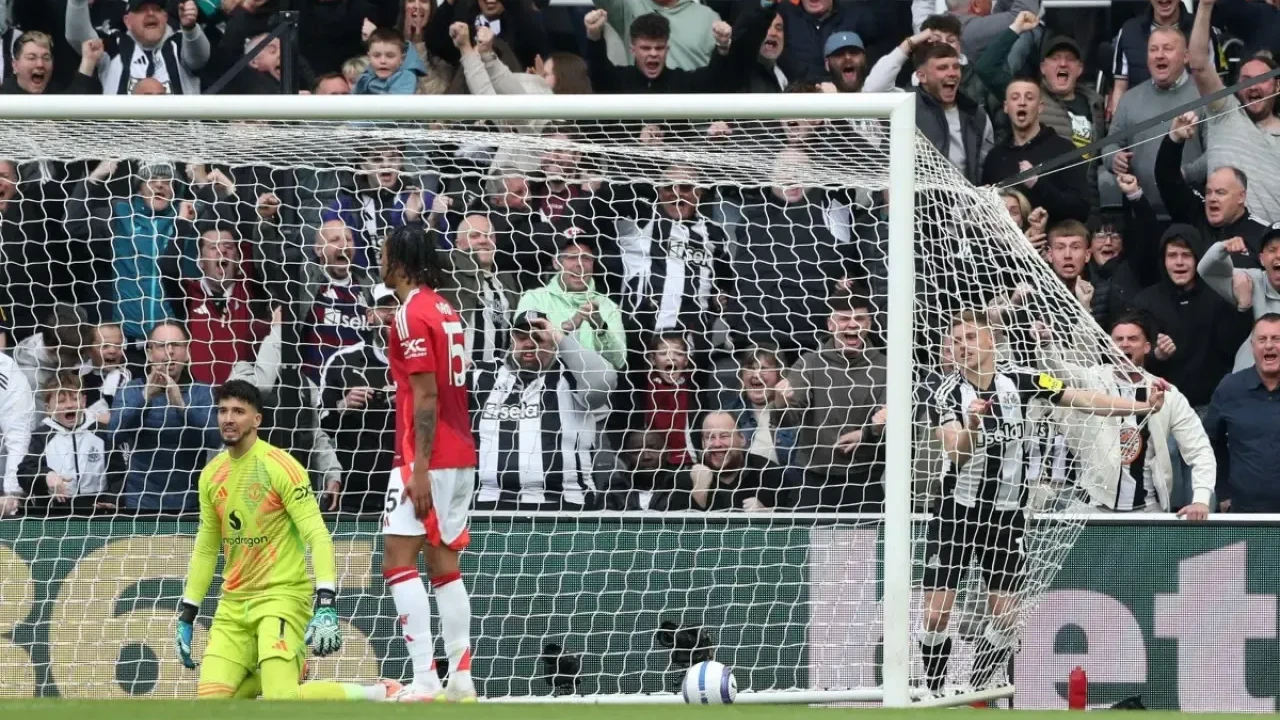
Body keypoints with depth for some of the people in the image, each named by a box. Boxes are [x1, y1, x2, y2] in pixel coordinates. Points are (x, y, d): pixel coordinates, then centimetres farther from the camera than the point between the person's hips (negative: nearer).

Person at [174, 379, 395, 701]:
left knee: (282, 702, -23)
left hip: (282, 595, -6)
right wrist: (186, 615, 17)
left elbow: (318, 537, -17)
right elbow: (205, 549, 19)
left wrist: (326, 605, -27)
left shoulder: (280, 467, -12)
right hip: (233, 602, 6)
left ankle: (380, 696, -2)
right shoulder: (211, 475, 9)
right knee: (211, 701, -9)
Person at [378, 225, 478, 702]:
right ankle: (461, 680, 9)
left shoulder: (412, 315, -13)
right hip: (460, 456, 9)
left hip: (428, 458, -9)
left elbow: (426, 396, -18)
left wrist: (421, 467, -19)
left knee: (398, 561, -9)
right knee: (444, 564, 12)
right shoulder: (444, 310, 13)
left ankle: (424, 681, -17)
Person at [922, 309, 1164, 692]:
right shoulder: (948, 392, -9)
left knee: (1006, 617, 1)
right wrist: (972, 425, -42)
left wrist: (1142, 406, -19)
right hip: (958, 512, -2)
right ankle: (935, 694, 10)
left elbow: (1081, 399, -9)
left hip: (1006, 516, 2)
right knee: (936, 614, -8)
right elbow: (955, 453, -21)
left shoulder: (1018, 381, -5)